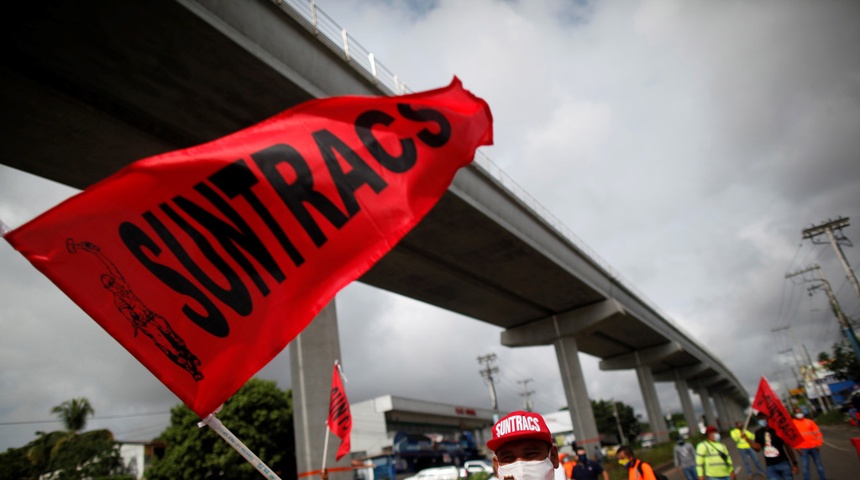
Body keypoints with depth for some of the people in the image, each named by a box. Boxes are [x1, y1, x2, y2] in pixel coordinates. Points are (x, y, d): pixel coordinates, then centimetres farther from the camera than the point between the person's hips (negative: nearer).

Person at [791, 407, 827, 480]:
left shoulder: (809, 421, 7)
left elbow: (817, 432, 7)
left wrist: (818, 443, -3)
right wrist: (797, 447, -7)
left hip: (813, 447, 2)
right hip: (803, 449, -2)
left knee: (819, 464, 12)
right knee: (805, 467, -3)